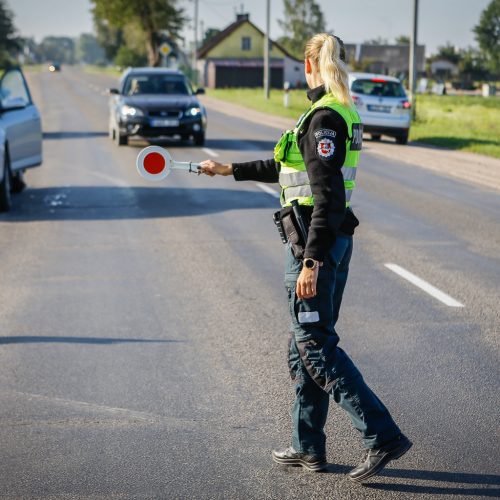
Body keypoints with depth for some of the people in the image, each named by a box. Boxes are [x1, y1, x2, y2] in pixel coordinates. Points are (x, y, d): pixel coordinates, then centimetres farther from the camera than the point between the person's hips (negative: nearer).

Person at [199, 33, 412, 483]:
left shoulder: (324, 118, -17)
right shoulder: (342, 113, 14)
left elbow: (326, 198, -23)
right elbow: (288, 168, 26)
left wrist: (311, 263, -24)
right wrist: (229, 169, 33)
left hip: (315, 241, -10)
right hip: (335, 240, 10)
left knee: (316, 346, -4)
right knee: (306, 343, 16)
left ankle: (383, 435, -6)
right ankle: (308, 447, 24)